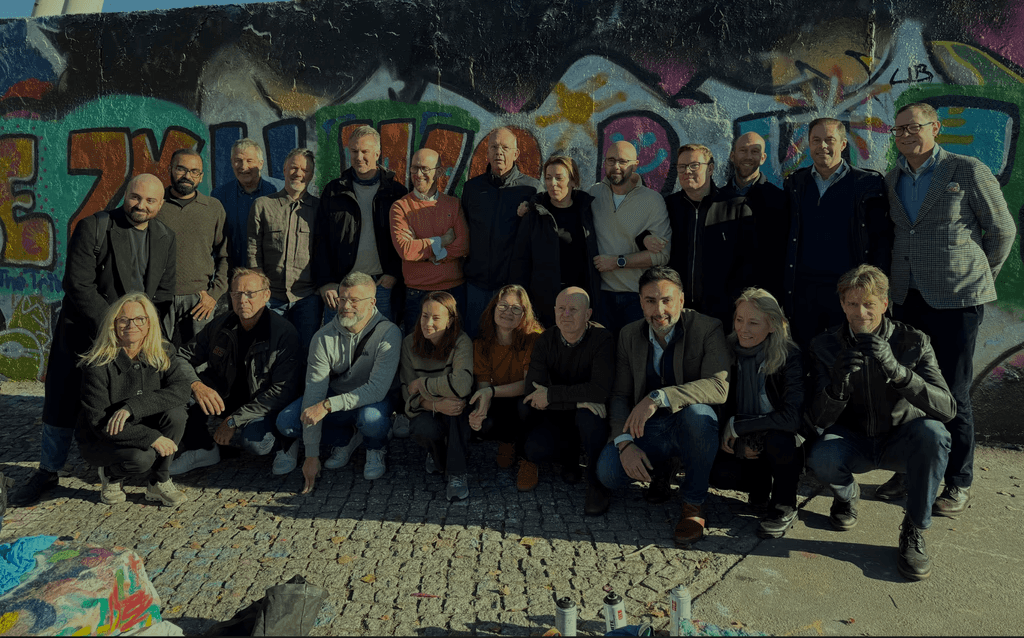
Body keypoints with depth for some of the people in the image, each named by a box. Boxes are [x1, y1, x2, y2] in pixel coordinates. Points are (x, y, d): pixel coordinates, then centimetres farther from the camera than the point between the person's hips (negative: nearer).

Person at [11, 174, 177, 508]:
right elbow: (78, 286, -16)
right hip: (85, 333, -3)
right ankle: (48, 472, 22)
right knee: (63, 402, 5)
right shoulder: (92, 228, -10)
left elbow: (163, 295, 8)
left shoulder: (166, 238, 5)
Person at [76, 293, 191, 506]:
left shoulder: (162, 353, -7)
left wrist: (131, 407, -35)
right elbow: (98, 423, -23)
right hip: (99, 441, -4)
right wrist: (151, 438, -32)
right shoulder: (98, 365, -20)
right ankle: (110, 475, 4)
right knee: (141, 458, -34)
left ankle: (159, 483, -8)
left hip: (140, 428, 4)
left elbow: (181, 389, -23)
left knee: (175, 413, -26)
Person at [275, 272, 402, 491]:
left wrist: (327, 405, -41)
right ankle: (345, 439, 6)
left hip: (372, 400, -3)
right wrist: (311, 455, -21)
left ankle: (376, 448, -1)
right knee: (286, 423, -18)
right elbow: (314, 392, -18)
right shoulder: (323, 338, -15)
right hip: (334, 396, 4)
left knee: (371, 419, -38)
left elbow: (377, 388, -31)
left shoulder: (388, 334, -23)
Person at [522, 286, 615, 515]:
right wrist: (578, 399, -31)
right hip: (559, 417, 3)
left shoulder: (602, 339, -19)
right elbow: (533, 395, -16)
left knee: (587, 415, -37)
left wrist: (550, 395, -27)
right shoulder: (545, 342, -8)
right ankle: (570, 456, 11)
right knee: (534, 449, -25)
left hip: (592, 417, -3)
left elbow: (601, 390, -32)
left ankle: (597, 484, -15)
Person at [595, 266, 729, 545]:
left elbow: (719, 386, -27)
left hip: (689, 427, -3)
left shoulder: (708, 329, -13)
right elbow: (620, 395, 1)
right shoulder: (629, 335, 1)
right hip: (648, 429, 3)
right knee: (608, 472, -22)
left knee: (698, 412, -38)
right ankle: (660, 471, 14)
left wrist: (658, 397, -38)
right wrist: (624, 442, -17)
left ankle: (693, 504, -15)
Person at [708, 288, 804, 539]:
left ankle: (785, 506, -8)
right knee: (718, 472, -25)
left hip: (785, 443, -3)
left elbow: (793, 417, -29)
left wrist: (737, 425, -22)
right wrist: (737, 444, -14)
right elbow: (722, 407, 2)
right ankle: (763, 485, 9)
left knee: (776, 438, -37)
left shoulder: (789, 356, -19)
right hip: (745, 447, 3)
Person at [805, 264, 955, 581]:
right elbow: (817, 419, -14)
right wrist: (838, 384, -36)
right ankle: (847, 495, 7)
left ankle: (914, 530, -12)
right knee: (820, 457, -33)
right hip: (854, 441, 0)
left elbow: (947, 408, -25)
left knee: (932, 433, -34)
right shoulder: (825, 346, -10)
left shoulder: (913, 342, -12)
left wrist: (895, 369, -40)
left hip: (900, 441, 0)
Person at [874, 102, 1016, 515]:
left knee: (952, 393, 0)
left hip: (956, 300, -5)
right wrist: (899, 282, 15)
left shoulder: (969, 171, -6)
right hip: (907, 298, 5)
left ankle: (958, 484, 14)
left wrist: (978, 276, 9)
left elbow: (1002, 230, 2)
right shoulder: (892, 180, 10)